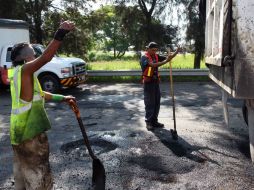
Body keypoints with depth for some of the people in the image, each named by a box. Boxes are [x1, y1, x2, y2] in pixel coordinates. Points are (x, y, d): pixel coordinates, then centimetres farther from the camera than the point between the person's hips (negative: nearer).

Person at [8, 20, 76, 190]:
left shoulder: (18, 73, 14)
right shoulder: (24, 70, -14)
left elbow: (38, 94, 24)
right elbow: (46, 57, -31)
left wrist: (62, 98, 26)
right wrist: (61, 33, -37)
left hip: (20, 132, 9)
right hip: (29, 134, -9)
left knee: (23, 173, 21)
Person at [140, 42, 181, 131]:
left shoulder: (156, 56, 8)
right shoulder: (144, 57, -13)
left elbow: (167, 58, 3)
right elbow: (153, 65, -30)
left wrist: (176, 52, -13)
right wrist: (165, 61, -38)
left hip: (156, 82, 7)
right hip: (148, 83, -7)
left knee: (157, 103, 11)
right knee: (149, 103, -2)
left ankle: (154, 121, 22)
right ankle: (148, 122, 8)